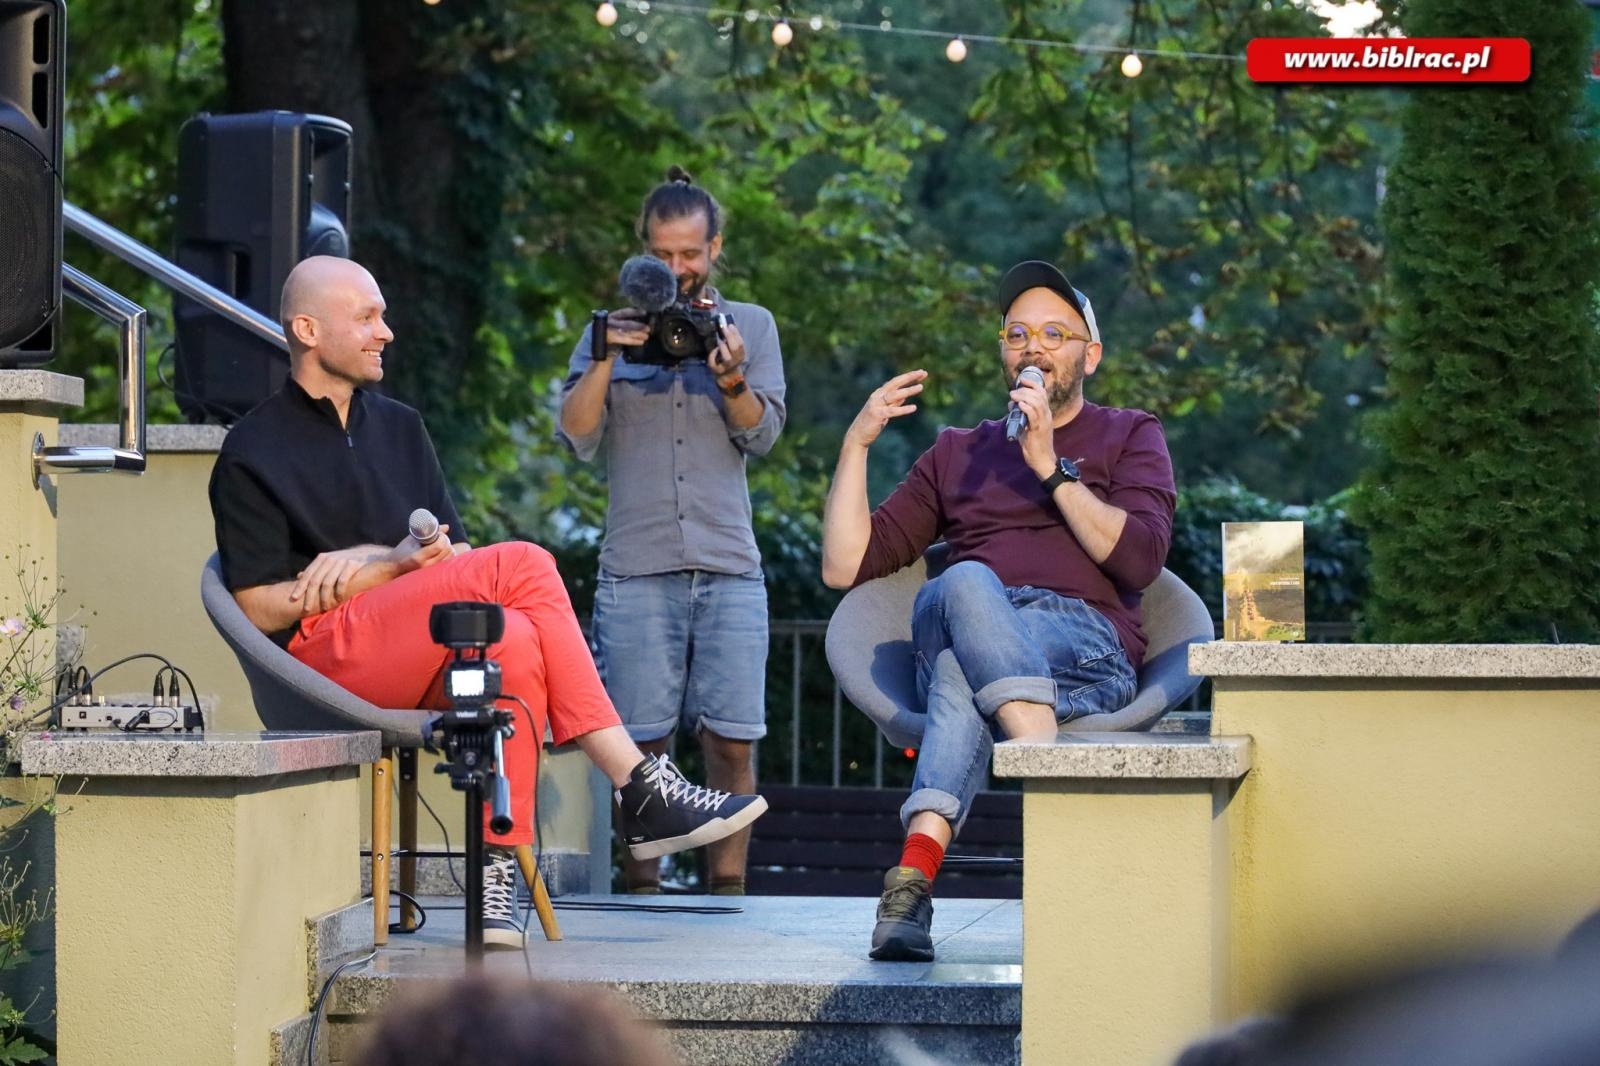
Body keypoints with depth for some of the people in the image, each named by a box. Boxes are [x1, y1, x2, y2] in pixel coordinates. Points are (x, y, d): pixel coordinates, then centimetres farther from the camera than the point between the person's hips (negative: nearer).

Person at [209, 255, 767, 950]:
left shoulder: (398, 426, 23)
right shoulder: (252, 455, 4)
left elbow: (456, 554, 17)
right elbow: (261, 610, -5)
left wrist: (370, 564, -5)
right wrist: (397, 563, -12)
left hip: (416, 662, 6)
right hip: (326, 653, -6)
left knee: (517, 641, -32)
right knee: (523, 564, -27)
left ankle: (499, 868, -35)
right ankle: (640, 785, -27)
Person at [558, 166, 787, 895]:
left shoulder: (751, 326, 15)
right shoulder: (613, 328, 13)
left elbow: (764, 433, 4)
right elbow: (577, 436, 2)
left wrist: (732, 379, -15)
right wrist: (608, 359, -11)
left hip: (729, 568, 1)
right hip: (636, 568, -1)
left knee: (732, 740, -5)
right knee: (642, 741, -4)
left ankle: (727, 893, 0)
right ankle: (640, 896, 1)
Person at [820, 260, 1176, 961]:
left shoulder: (1129, 437, 23)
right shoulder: (958, 454, 31)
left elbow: (1139, 558, 2)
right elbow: (844, 566, 22)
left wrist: (1051, 467, -3)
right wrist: (856, 444, 13)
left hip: (1087, 647, -2)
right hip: (955, 630, 2)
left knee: (960, 663, -38)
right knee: (963, 584, -38)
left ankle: (917, 868, -54)